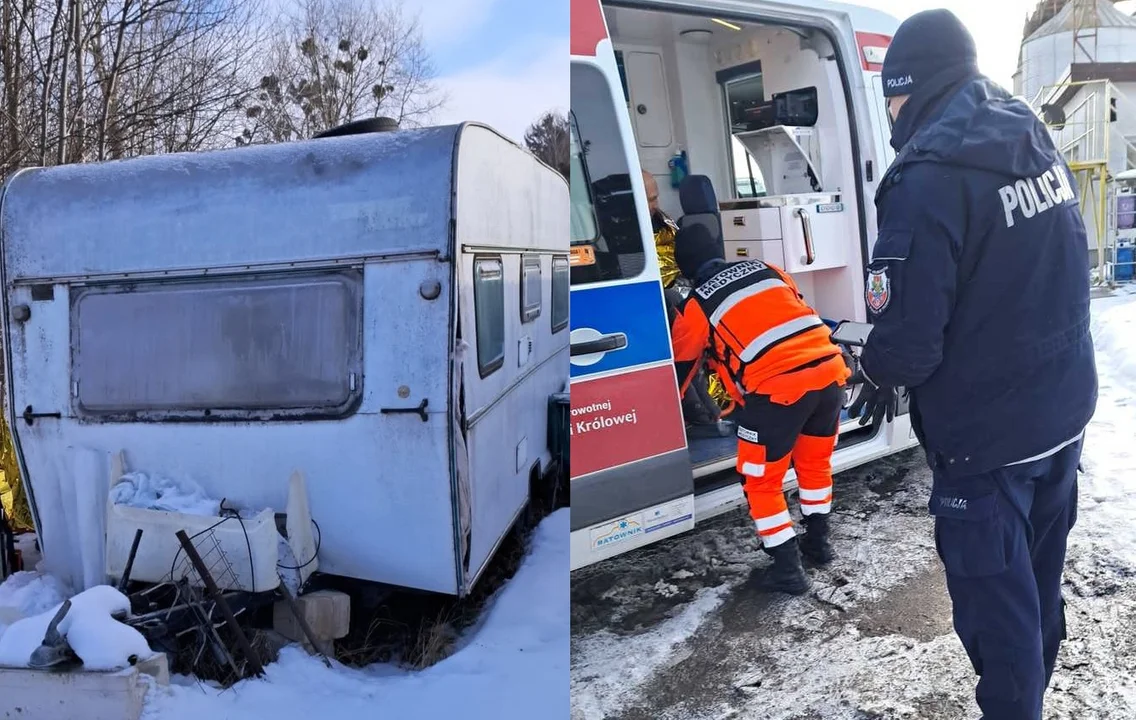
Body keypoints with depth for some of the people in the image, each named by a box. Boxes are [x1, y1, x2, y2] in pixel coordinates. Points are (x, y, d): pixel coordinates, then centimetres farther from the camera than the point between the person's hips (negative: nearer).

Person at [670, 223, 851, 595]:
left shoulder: (696, 305, 8)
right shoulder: (766, 269, 21)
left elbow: (679, 369, 18)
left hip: (778, 387, -6)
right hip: (830, 370, 6)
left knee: (762, 482, 13)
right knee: (815, 462, 28)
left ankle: (788, 569, 16)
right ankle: (818, 541, 40)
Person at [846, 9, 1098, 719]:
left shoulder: (929, 176, -23)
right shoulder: (1039, 145, 3)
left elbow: (909, 337, -26)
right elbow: (1054, 277, 13)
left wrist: (878, 371, -2)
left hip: (985, 434, -8)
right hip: (1065, 412, 9)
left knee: (995, 595, 8)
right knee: (1040, 578, 24)